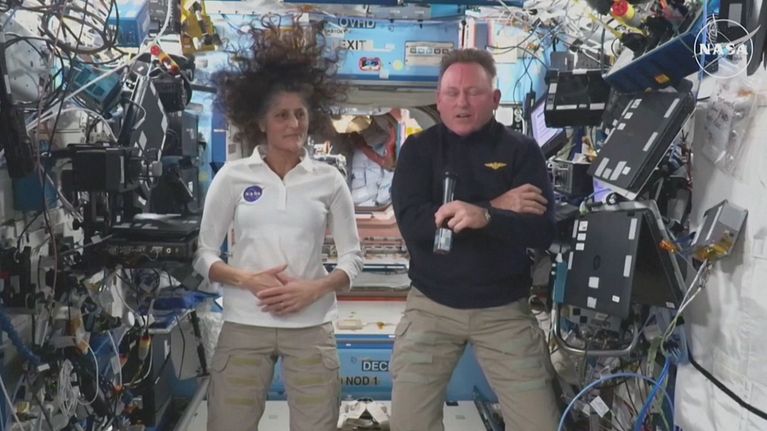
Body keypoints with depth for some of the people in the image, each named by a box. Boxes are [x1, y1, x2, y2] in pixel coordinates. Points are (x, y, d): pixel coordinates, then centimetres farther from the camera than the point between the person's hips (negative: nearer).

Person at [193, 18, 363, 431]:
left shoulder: (328, 179, 3)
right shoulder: (233, 176, 2)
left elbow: (352, 256, 5)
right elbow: (203, 253, 4)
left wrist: (314, 289, -12)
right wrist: (249, 280, -13)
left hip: (311, 328, 1)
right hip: (244, 326, 0)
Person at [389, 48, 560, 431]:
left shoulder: (521, 150, -1)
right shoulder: (418, 148, 0)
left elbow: (543, 232, -13)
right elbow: (413, 224, -15)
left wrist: (485, 218, -33)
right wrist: (497, 206, -18)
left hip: (504, 310, 0)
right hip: (431, 306, 1)